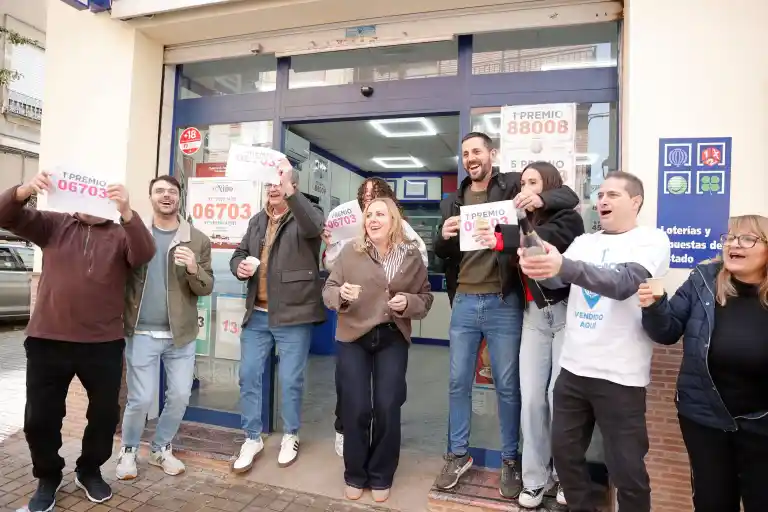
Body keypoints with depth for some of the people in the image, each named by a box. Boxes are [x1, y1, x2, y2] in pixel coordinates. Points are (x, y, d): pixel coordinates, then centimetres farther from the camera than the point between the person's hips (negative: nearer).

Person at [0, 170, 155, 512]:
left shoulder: (120, 235, 2)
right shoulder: (53, 225, 9)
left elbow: (144, 255, -17)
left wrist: (127, 212, -34)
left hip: (103, 345, -1)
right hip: (47, 341, 1)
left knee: (105, 413, 10)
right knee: (40, 417, 9)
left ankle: (89, 471, 34)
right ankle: (47, 478, 32)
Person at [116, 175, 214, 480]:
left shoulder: (197, 240, 2)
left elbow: (207, 288, 1)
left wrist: (194, 269, -19)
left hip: (181, 334, 2)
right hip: (142, 333, -1)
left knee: (180, 396, 7)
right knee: (141, 399, 2)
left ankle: (161, 449, 32)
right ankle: (128, 451, 30)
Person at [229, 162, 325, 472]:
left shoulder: (304, 215, -5)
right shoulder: (257, 221, 15)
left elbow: (314, 227, -29)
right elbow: (239, 253, 20)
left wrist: (289, 190, -41)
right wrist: (239, 266, -5)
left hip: (293, 315, -5)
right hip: (257, 314, 6)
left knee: (290, 381, 5)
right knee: (249, 377, 10)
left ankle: (290, 436, 28)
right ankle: (252, 438, 28)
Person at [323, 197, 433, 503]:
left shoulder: (412, 255, 0)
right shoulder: (351, 252, -4)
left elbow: (425, 298, 5)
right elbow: (328, 290, -1)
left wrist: (408, 303, -15)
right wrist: (341, 294, -23)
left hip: (393, 340, 1)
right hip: (352, 338, 0)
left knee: (387, 408, 2)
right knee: (355, 408, 3)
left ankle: (381, 477, 25)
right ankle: (355, 475, 27)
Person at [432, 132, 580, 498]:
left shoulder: (513, 185, 0)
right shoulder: (452, 201, 11)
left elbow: (570, 196, -5)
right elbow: (441, 255, 12)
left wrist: (541, 198, -26)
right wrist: (443, 237, -11)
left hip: (504, 303, -3)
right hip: (464, 302, 4)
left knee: (507, 385, 8)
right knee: (458, 382, 12)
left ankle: (510, 460, 27)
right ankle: (458, 454, 29)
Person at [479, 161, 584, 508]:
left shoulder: (569, 220, -3)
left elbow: (547, 239, -26)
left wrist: (504, 239, -36)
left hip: (566, 312, -4)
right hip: (534, 316, 4)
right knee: (531, 397, 2)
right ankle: (535, 479, 17)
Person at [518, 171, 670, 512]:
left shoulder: (652, 240, -6)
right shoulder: (583, 242, 10)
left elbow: (622, 283, -25)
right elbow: (556, 282, -3)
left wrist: (564, 266, -41)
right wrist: (540, 268, -26)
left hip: (620, 376, -5)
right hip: (573, 368, 5)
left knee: (626, 468, 8)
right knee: (564, 452, 16)